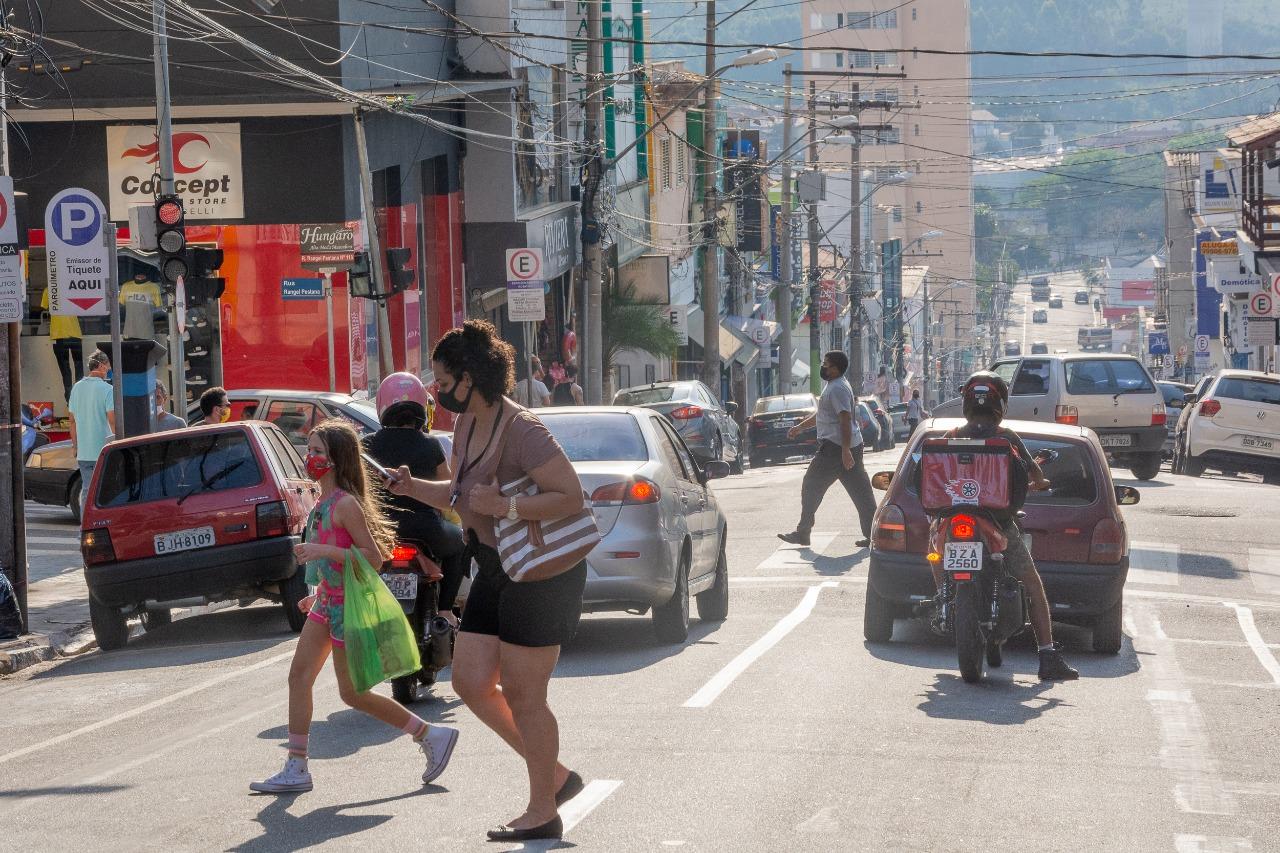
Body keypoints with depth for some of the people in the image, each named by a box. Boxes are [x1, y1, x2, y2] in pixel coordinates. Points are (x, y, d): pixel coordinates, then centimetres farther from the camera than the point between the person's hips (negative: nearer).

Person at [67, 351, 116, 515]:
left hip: (83, 453, 6)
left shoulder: (77, 388, 9)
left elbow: (73, 421, 14)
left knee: (86, 490, 10)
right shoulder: (106, 389, -10)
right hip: (103, 451, -6)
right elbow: (112, 420, -15)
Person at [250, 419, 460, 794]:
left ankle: (432, 736, 10)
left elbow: (373, 558, -22)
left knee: (352, 693, -1)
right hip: (327, 601, 9)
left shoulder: (346, 504, -19)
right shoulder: (324, 501, 9)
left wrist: (324, 551, -29)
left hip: (347, 604, -9)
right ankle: (296, 769, 9)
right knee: (299, 676, 5)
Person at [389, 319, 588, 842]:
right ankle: (554, 777, 21)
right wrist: (413, 488, 3)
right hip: (496, 571, 10)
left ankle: (542, 813, 13)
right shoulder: (467, 425, 8)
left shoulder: (521, 430, -21)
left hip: (540, 574, -10)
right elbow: (460, 495, 20)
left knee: (522, 697, -2)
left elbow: (571, 495, -24)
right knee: (471, 683, 8)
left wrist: (506, 506, -30)